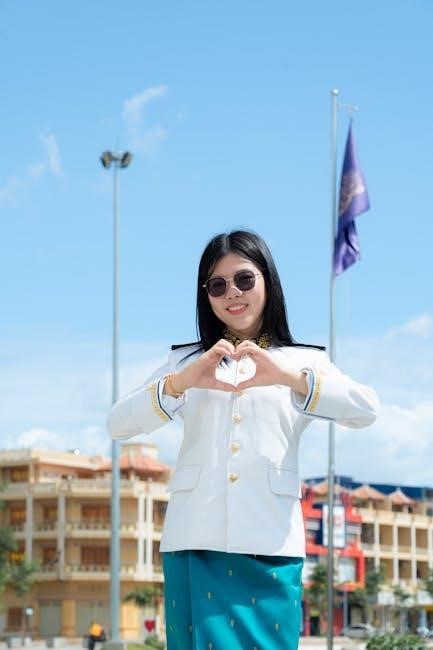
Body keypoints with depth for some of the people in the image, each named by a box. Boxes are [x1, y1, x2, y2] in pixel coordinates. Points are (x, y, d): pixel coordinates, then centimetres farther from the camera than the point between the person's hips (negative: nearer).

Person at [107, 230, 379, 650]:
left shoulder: (303, 362, 12)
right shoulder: (185, 362, 15)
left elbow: (365, 411, -6)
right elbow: (118, 424, 1)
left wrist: (289, 377, -21)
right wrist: (179, 383, -17)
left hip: (270, 544, -1)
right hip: (195, 541, 1)